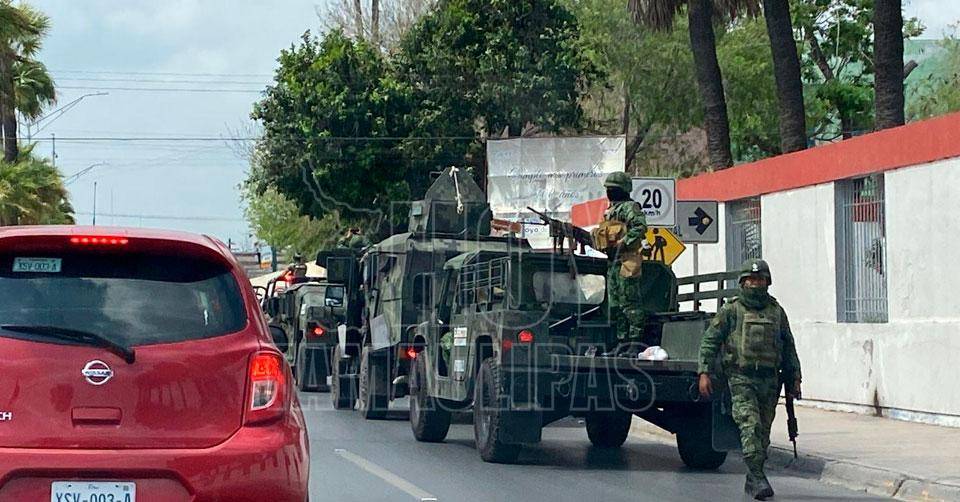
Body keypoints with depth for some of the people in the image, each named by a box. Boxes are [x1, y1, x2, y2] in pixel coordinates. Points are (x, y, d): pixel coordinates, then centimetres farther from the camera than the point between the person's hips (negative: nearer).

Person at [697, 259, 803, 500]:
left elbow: (789, 347, 18)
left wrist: (794, 378, 13)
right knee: (750, 426, -18)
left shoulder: (777, 312, 12)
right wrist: (704, 372, -9)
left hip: (769, 381, 4)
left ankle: (753, 481, 17)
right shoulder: (731, 311, 2)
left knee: (763, 433, 6)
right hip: (740, 379, -4)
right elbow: (709, 342, 1)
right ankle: (758, 478, -22)